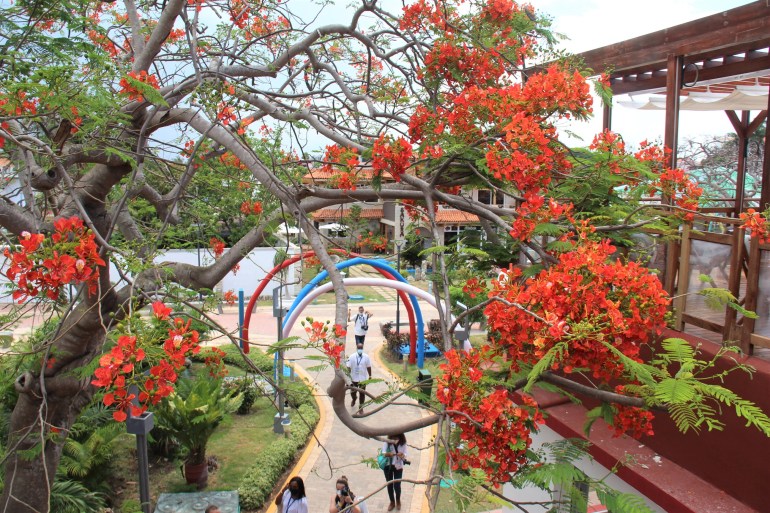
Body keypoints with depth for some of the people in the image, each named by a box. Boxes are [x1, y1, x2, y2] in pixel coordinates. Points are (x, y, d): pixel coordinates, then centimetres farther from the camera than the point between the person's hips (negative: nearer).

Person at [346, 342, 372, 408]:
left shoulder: (366, 357, -9)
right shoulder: (352, 356, -12)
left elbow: (368, 367, 0)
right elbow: (348, 367, -10)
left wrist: (370, 376, 6)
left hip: (363, 379, 0)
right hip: (354, 378, 0)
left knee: (362, 393, 8)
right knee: (353, 392, 20)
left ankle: (361, 407, 25)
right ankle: (354, 399, 54)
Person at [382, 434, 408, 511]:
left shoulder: (403, 443, -16)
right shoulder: (387, 442, -19)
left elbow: (405, 455, -13)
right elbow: (383, 453, -20)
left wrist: (402, 455, -36)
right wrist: (388, 454, -41)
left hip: (398, 466, 0)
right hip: (388, 466, 1)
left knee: (397, 485, 4)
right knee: (389, 485, 13)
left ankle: (398, 501, 34)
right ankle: (392, 502, 36)